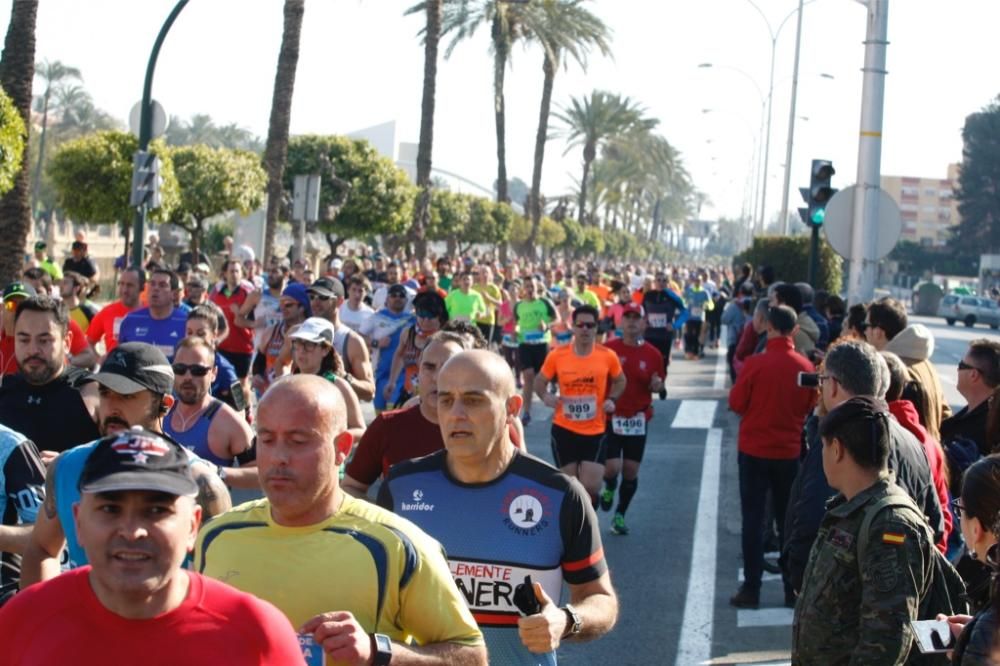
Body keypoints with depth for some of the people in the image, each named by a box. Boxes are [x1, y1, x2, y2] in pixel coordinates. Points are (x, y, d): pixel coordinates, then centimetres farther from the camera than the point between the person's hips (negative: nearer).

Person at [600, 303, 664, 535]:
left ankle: (620, 515, 24)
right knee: (612, 467, -13)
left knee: (631, 471, 5)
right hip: (611, 417, -2)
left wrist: (656, 385, -12)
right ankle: (609, 488, 24)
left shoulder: (652, 354, -1)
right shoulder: (609, 349, -5)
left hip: (638, 419, 2)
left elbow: (658, 385, 11)